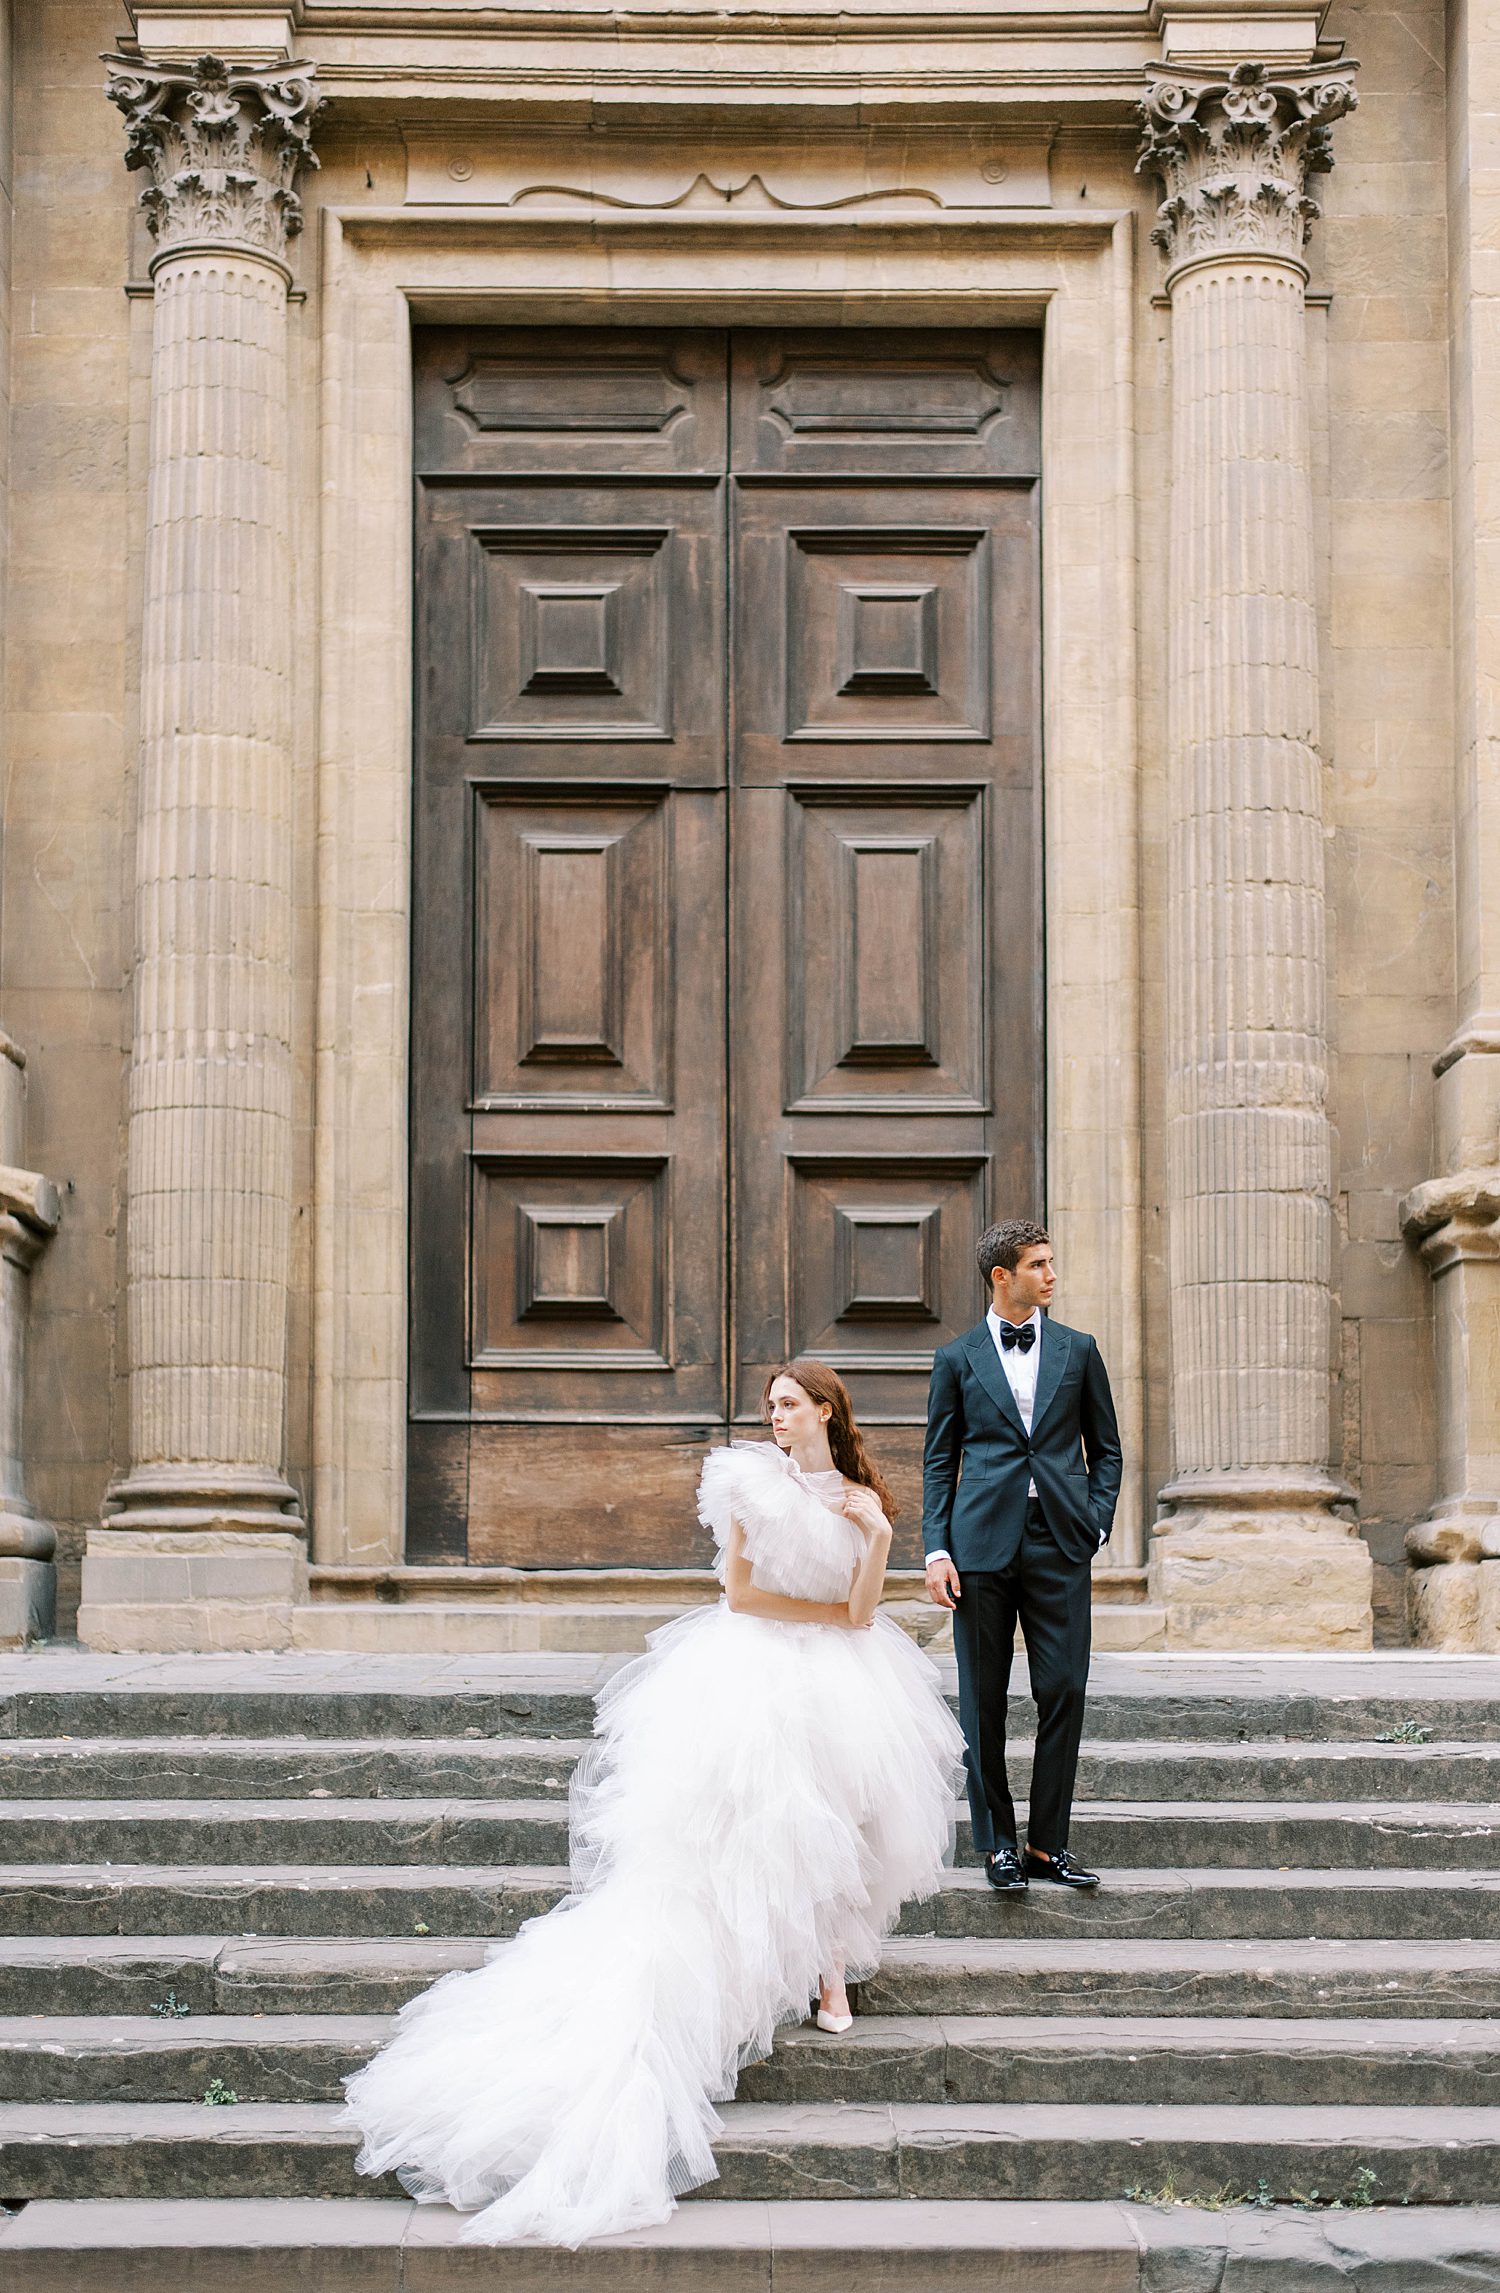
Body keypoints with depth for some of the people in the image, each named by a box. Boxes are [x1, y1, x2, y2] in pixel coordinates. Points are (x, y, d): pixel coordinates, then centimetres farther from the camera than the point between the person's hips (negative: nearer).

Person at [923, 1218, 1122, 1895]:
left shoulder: (1077, 1351, 11)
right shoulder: (957, 1358, 6)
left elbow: (1106, 1449, 15)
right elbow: (938, 1461, 7)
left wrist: (1095, 1526, 2)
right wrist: (936, 1549, -3)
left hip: (1059, 1544, 1)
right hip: (982, 1542, -1)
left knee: (1064, 1693, -2)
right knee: (983, 1701, 2)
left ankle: (1047, 1843, 8)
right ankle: (997, 1844, 12)